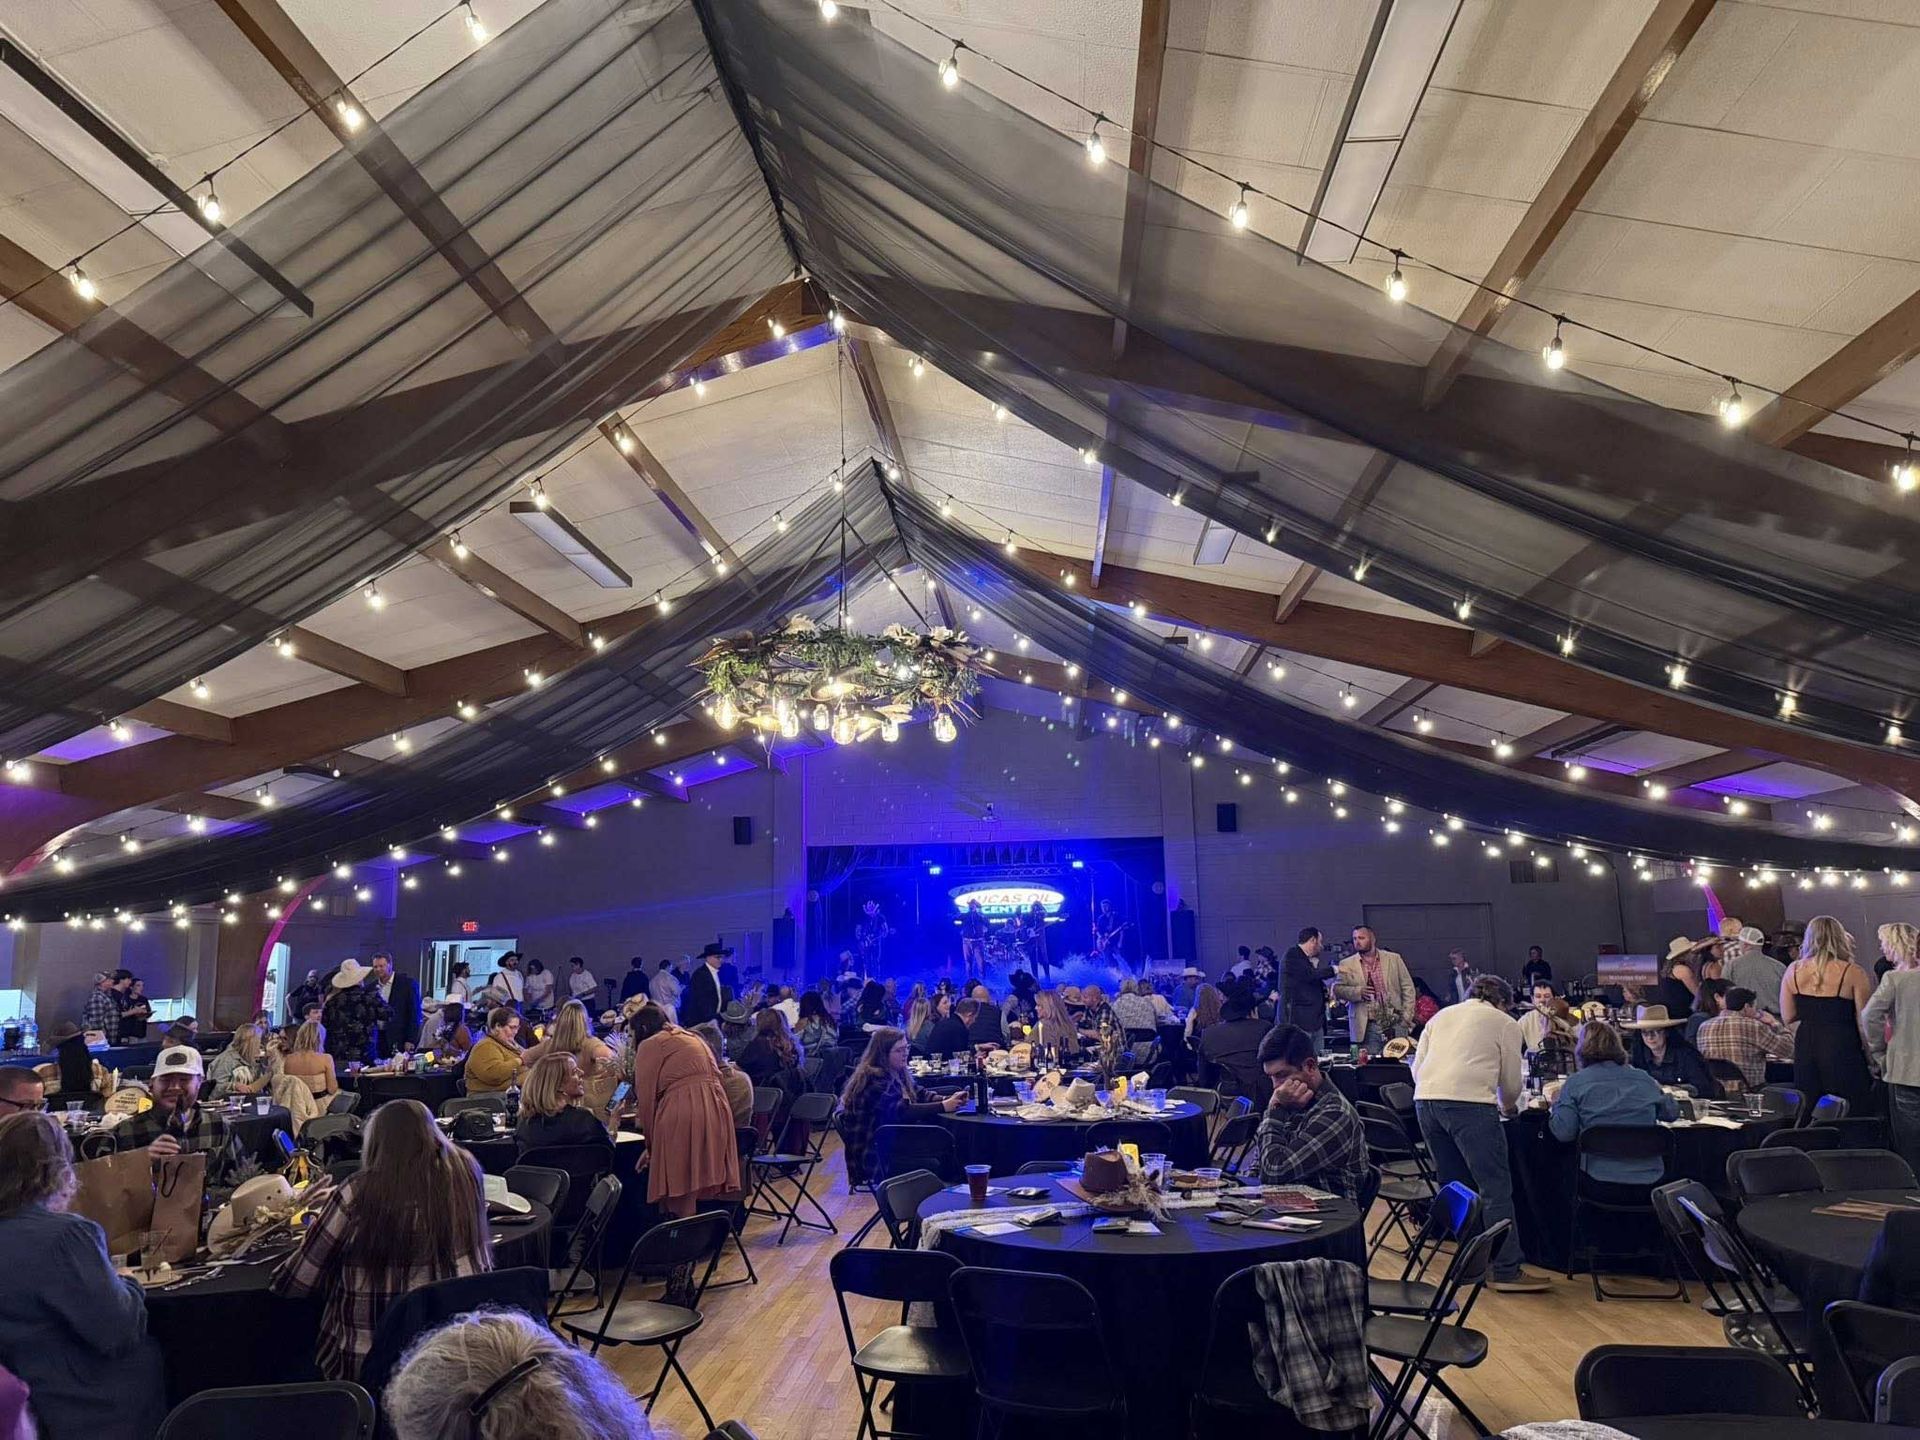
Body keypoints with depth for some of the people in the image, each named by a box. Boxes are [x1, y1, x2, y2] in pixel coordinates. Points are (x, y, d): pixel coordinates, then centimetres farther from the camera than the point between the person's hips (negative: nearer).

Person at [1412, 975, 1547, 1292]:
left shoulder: (1441, 1016, 27)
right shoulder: (1505, 1023, 15)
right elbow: (1511, 1083, 15)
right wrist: (1507, 1105, 35)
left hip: (1425, 1098, 6)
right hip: (1469, 1101, -6)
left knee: (1454, 1185, 17)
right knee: (1496, 1189, -1)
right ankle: (1507, 1271, -2)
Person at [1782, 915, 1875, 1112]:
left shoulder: (1793, 970, 1)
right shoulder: (1853, 973, -9)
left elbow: (1787, 1017, 5)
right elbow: (1864, 1022, -6)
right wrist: (1871, 1057, 6)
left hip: (1805, 1049, 4)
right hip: (1842, 1049, -4)